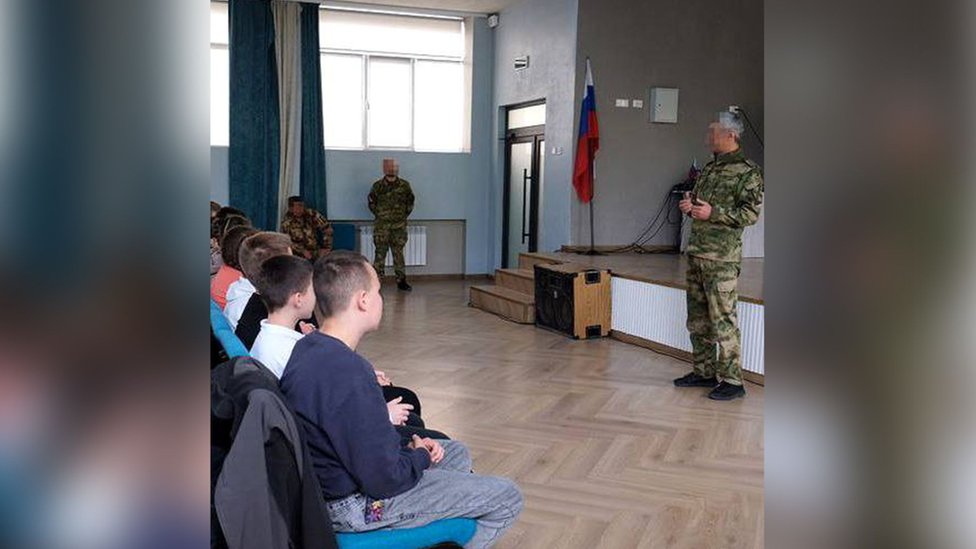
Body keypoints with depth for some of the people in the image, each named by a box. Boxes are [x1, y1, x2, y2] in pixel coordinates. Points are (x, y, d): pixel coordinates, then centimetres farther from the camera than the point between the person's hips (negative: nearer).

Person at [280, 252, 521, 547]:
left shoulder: (305, 349, -1)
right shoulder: (348, 374, -32)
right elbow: (384, 479, -27)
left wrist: (407, 445, 4)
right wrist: (421, 456, -7)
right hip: (359, 505, -10)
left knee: (456, 453, 26)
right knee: (508, 499, -3)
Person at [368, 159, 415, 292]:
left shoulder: (404, 185, 2)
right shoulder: (378, 186, 0)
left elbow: (410, 202, 11)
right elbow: (372, 202, 10)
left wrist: (404, 215, 7)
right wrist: (379, 215, 6)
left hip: (399, 226, 1)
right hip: (382, 226, -1)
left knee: (398, 253, 6)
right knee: (380, 252, -1)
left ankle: (401, 280, 12)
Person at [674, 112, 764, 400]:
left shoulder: (747, 171, -9)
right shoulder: (709, 168, 16)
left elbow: (751, 212, -14)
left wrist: (713, 213, -22)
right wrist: (689, 206, 5)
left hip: (723, 257, -9)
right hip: (696, 252, 9)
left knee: (723, 319, -6)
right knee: (697, 318, 14)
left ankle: (732, 381, 2)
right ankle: (704, 372, 25)